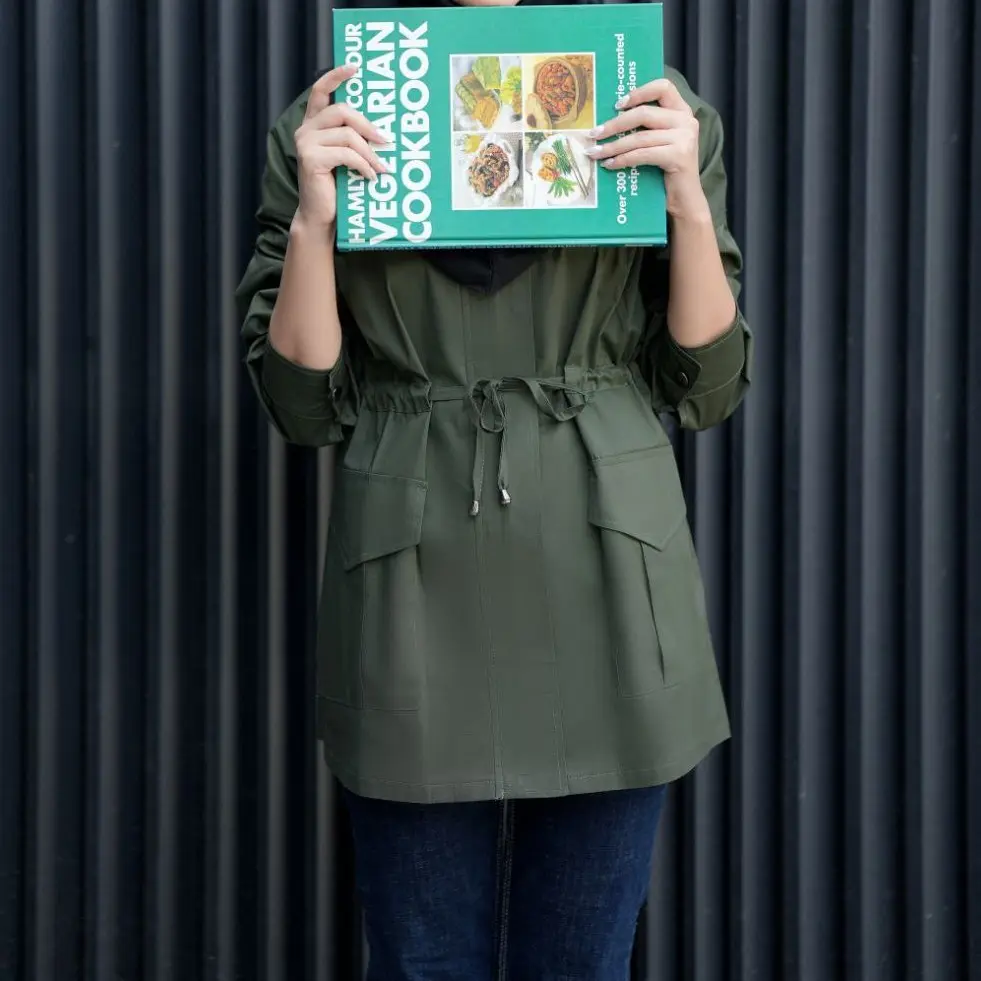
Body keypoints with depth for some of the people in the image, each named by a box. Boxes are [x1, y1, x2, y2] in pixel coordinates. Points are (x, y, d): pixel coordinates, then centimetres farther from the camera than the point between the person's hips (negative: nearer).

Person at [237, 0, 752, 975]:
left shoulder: (659, 113, 5)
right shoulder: (324, 127, 4)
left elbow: (707, 385, 5)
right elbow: (302, 402, 3)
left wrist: (689, 203, -9)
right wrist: (314, 218, -11)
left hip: (602, 572, 1)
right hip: (416, 577, 0)